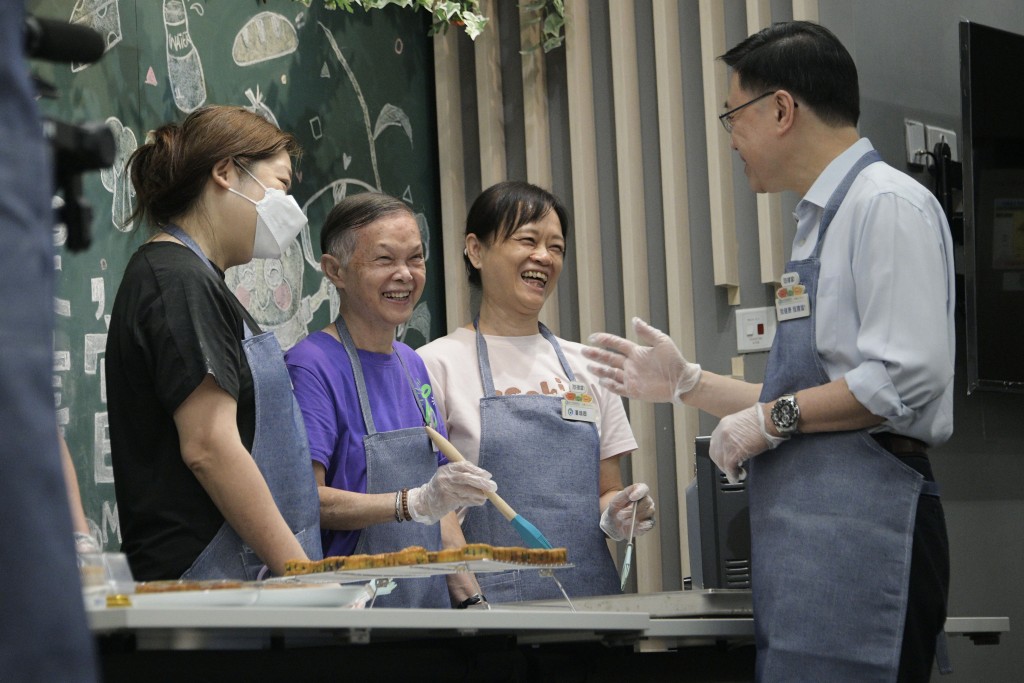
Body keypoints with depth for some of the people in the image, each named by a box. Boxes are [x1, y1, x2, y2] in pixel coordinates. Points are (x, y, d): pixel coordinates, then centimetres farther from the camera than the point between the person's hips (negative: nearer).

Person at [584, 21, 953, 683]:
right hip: (803, 528, 9)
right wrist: (688, 383, 22)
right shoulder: (821, 220, 21)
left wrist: (774, 416, -11)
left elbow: (907, 379, -19)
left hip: (856, 521, -9)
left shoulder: (889, 205, -8)